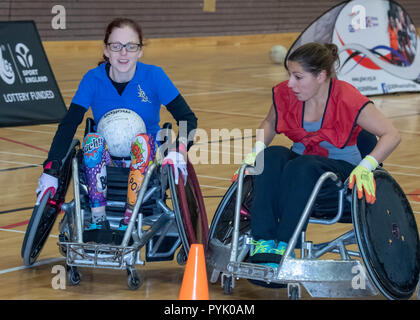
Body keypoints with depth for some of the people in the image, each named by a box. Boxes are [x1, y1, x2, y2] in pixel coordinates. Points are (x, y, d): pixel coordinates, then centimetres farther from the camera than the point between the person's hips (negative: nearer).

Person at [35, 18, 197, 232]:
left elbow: (187, 118, -10)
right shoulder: (93, 79, -7)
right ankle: (98, 220, -27)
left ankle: (129, 222, -30)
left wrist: (179, 149, -31)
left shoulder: (154, 76, -9)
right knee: (93, 140, -31)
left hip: (146, 155, -1)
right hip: (107, 156, 1)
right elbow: (68, 124, -13)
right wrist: (51, 171, -24)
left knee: (142, 140, -33)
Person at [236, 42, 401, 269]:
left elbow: (391, 135, -18)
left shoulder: (347, 99, -18)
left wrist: (366, 166, -33)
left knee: (302, 167, -37)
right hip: (301, 159, 5)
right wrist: (256, 151, -2)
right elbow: (270, 124, 17)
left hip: (342, 169, -5)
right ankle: (263, 242, -37)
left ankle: (284, 245, -36)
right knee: (271, 157, -29)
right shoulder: (285, 94, -4)